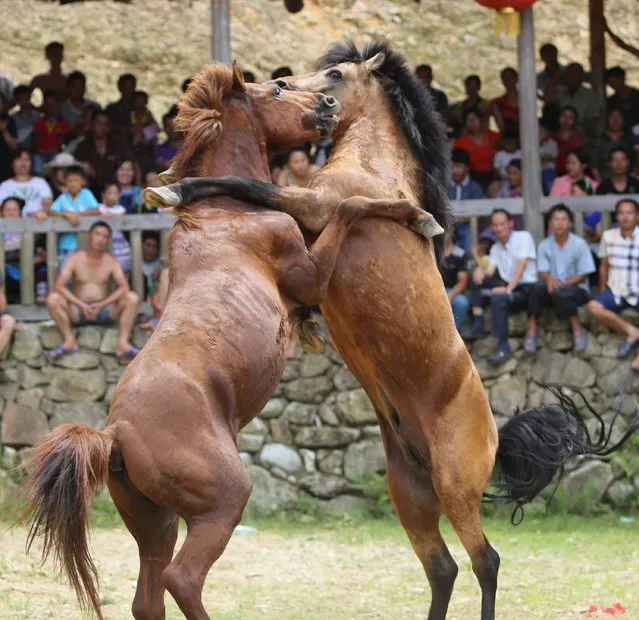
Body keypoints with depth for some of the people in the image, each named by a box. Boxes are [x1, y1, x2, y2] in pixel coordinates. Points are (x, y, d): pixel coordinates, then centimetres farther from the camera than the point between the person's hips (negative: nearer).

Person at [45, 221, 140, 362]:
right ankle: (70, 341, -20)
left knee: (132, 298, -22)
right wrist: (82, 306, -23)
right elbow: (59, 286, -12)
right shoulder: (75, 259, 1)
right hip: (78, 311, -1)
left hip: (104, 311, 1)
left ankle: (123, 343, -28)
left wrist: (101, 304, -25)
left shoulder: (111, 262, 3)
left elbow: (124, 287, -11)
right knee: (53, 299, -27)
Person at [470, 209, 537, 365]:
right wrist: (480, 269, -21)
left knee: (498, 298, -35)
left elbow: (522, 265, -15)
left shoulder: (523, 237, -2)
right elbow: (489, 271, 5)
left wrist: (508, 289, -25)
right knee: (477, 277, -6)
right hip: (507, 286, 7)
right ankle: (477, 319, -14)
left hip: (526, 287, -7)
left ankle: (504, 349, -36)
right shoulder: (495, 248, 17)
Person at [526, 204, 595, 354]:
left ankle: (577, 330, -21)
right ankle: (531, 330, -28)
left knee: (560, 292, -37)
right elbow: (542, 272, -2)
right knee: (538, 286, -31)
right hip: (553, 288, 3)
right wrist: (548, 278, -28)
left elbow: (582, 276, -7)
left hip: (576, 289, -3)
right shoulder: (544, 245, 2)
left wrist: (562, 284, -22)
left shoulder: (579, 244, -7)